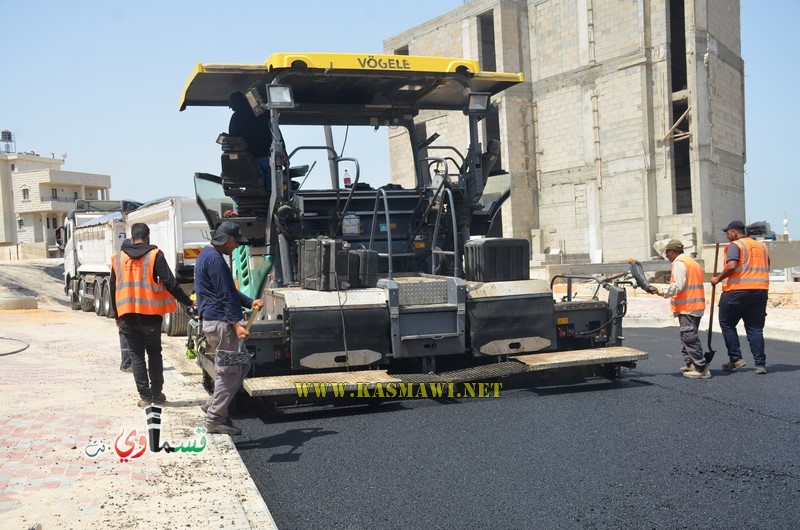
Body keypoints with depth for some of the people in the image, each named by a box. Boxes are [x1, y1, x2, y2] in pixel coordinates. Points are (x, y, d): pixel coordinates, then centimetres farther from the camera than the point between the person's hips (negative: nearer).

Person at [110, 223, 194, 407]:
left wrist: (117, 315, 21)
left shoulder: (118, 257, 8)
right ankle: (157, 393, 14)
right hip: (150, 313, -2)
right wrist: (187, 302, -1)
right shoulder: (154, 255, -4)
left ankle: (145, 396, 5)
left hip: (127, 314, 2)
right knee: (154, 353, 13)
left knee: (136, 355, 7)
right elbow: (170, 283, -9)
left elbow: (113, 288, 13)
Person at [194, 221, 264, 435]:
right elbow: (224, 296, -19)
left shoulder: (208, 255, 19)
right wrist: (236, 323, -19)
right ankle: (215, 419, 4)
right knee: (229, 371, -4)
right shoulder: (214, 258, -15)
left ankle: (214, 405, 19)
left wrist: (250, 302, 11)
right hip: (220, 323, -11)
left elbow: (229, 290, 22)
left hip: (216, 322, 11)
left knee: (242, 365, 16)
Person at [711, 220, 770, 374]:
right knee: (755, 328, 8)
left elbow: (731, 266, -19)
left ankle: (736, 359, 5)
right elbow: (766, 268, 23)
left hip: (737, 290, -6)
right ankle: (760, 364, 3)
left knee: (727, 324, 9)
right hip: (760, 291, 6)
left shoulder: (735, 245, -5)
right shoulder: (762, 246, 18)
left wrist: (718, 279, -8)